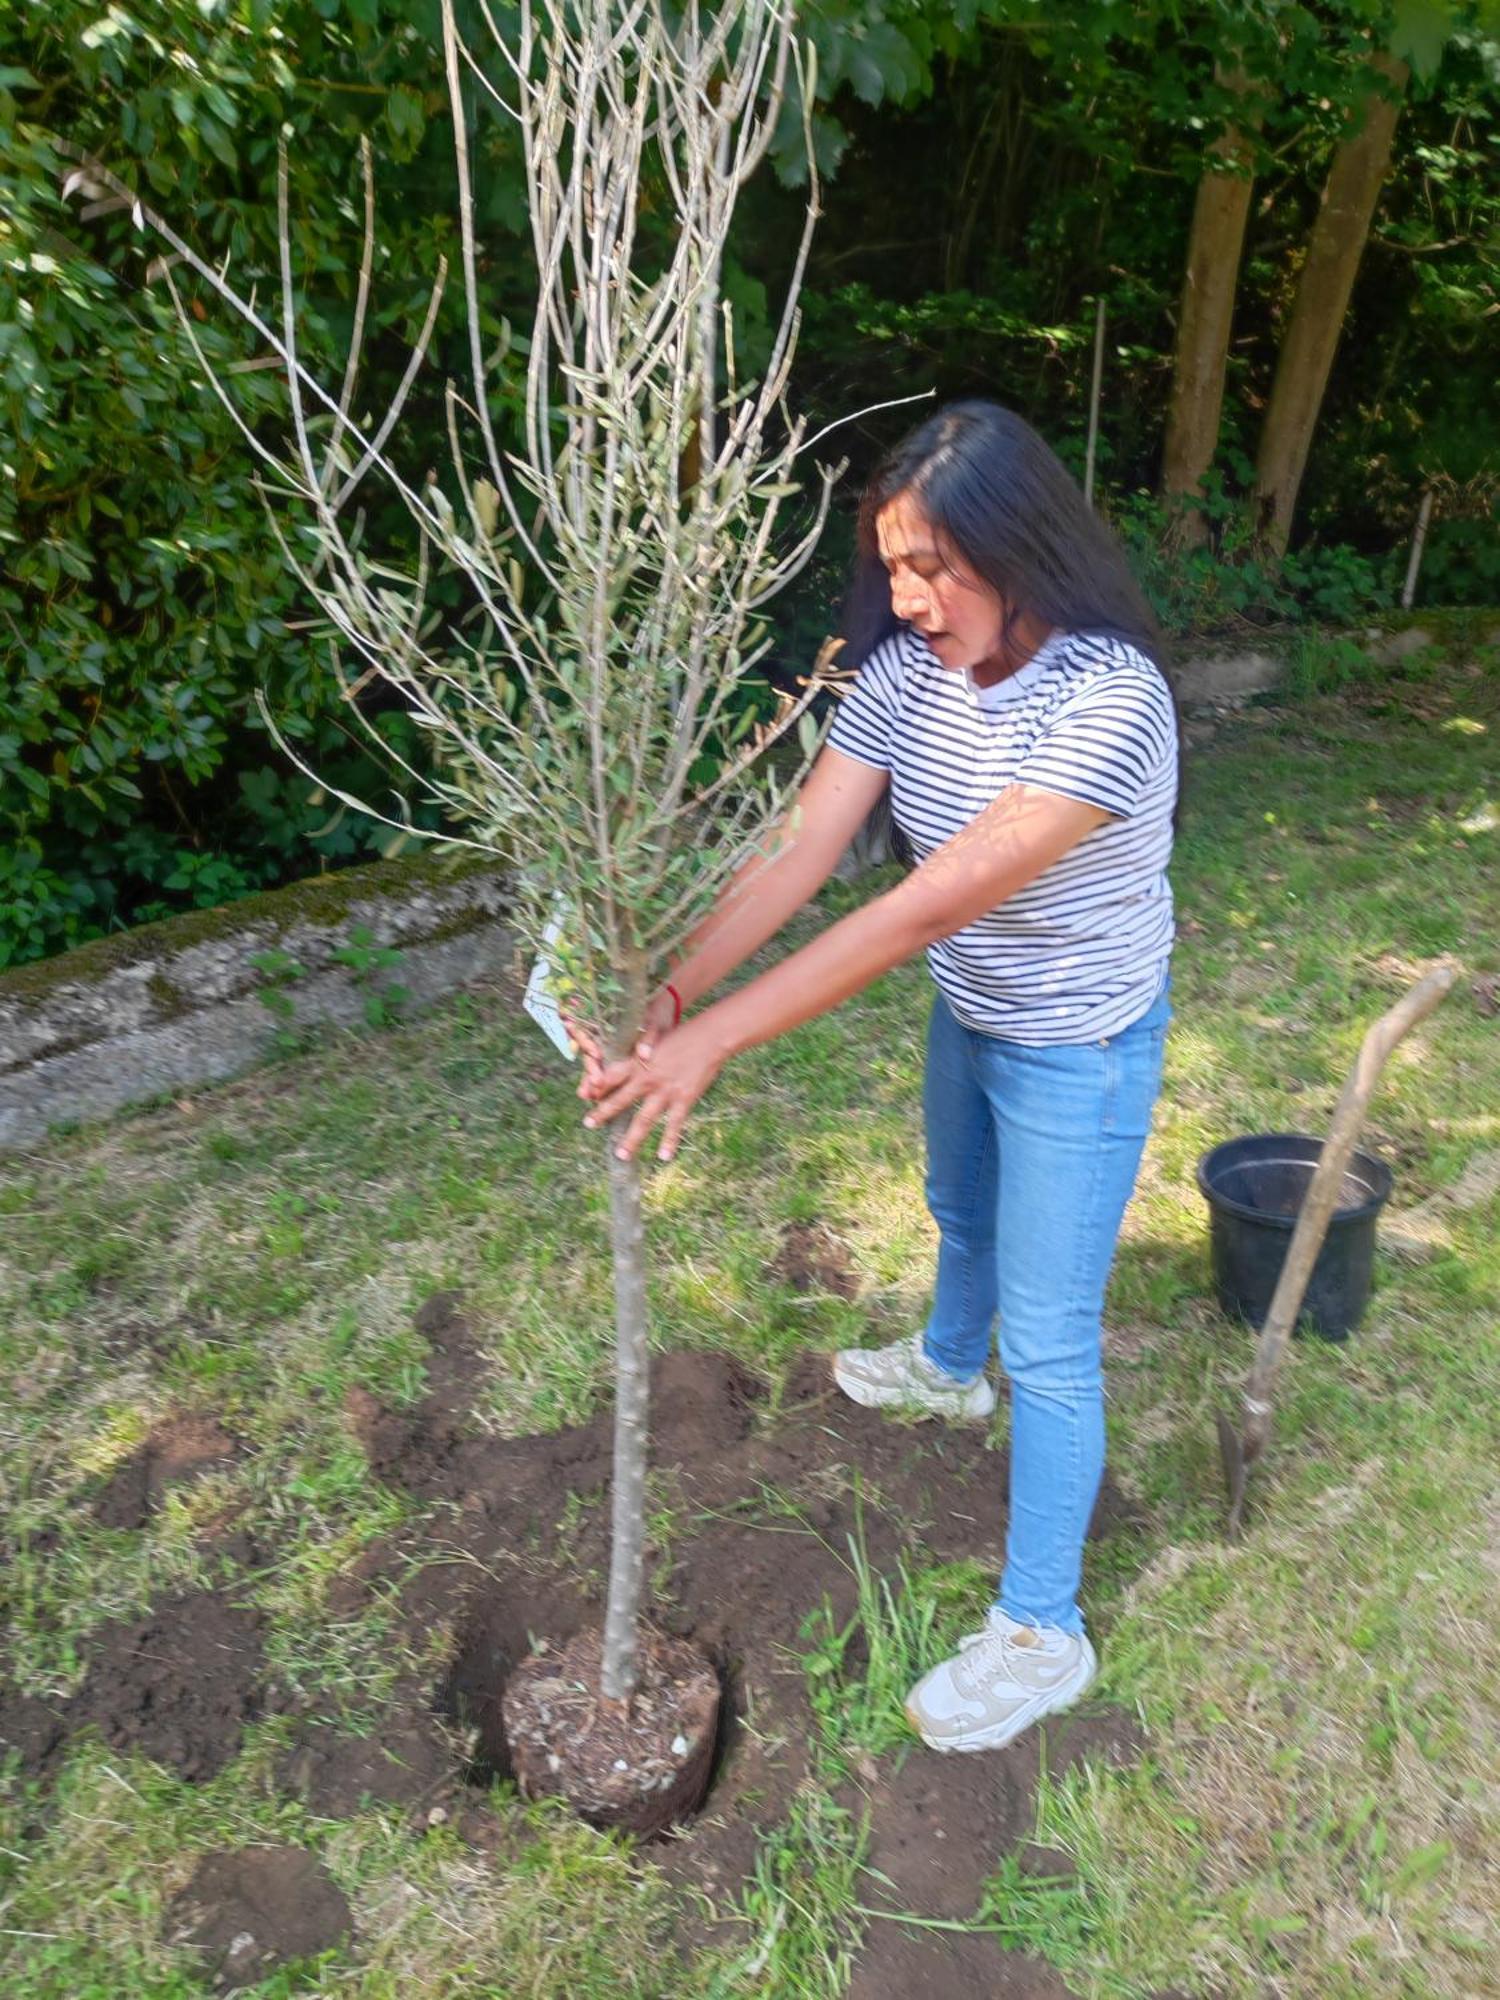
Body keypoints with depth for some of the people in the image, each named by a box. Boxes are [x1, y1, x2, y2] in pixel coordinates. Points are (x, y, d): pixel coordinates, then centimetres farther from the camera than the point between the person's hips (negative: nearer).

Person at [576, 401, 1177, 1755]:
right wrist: (668, 992, -33)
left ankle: (1041, 1631, 25)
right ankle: (949, 1367, 64)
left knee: (1049, 1342, 4)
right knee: (961, 1212, 31)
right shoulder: (907, 668, -12)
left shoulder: (1105, 702, -33)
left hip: (1076, 1054, -7)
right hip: (968, 1017, 7)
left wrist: (717, 1039, -41)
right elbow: (801, 854, -19)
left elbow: (927, 907, -39)